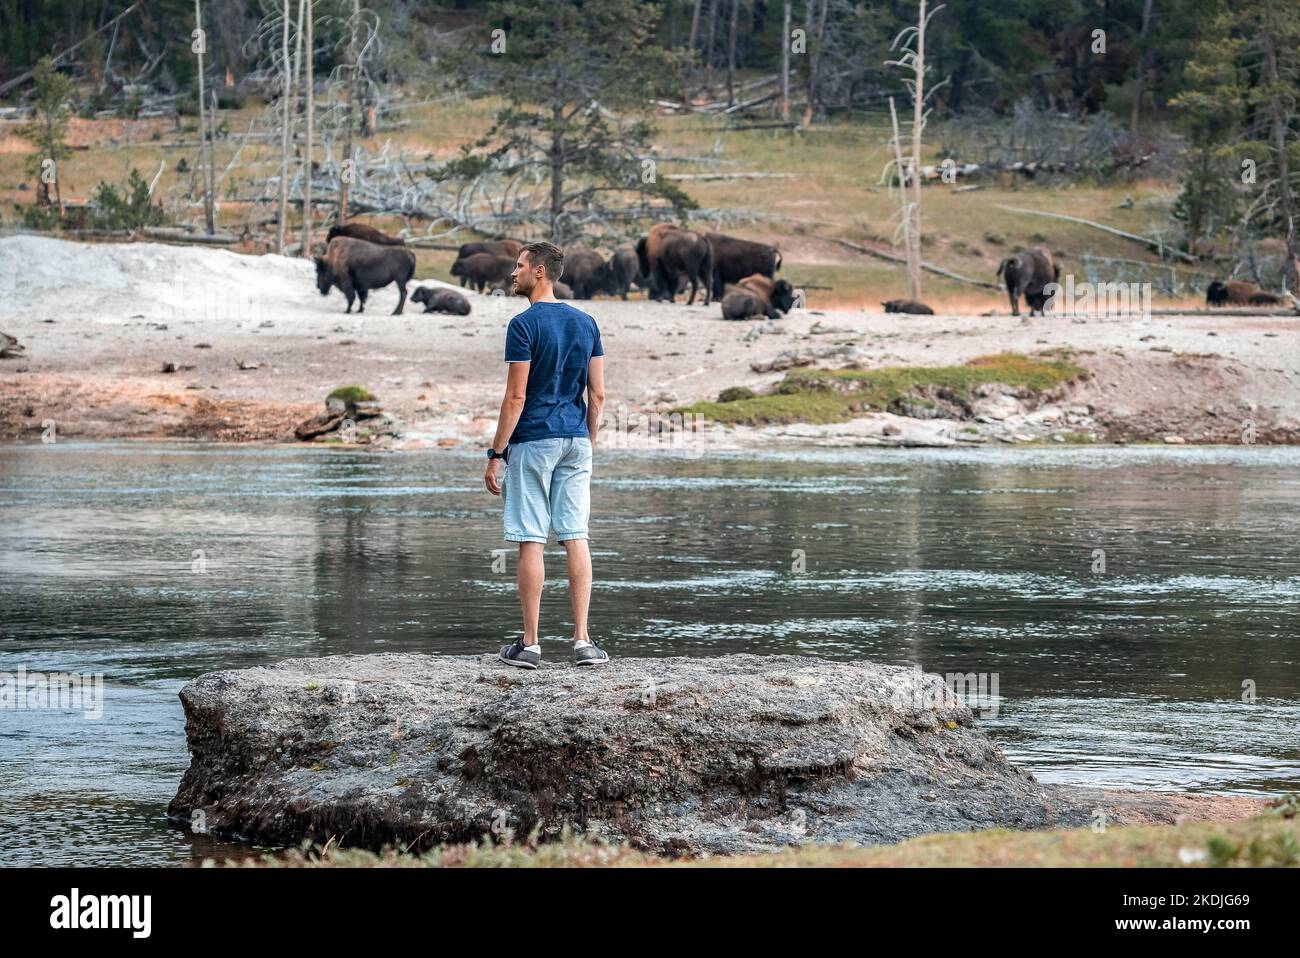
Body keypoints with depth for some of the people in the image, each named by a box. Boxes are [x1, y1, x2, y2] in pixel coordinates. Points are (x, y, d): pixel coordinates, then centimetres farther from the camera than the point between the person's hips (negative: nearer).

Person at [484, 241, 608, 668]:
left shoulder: (524, 325, -10)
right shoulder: (585, 323, 8)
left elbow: (516, 397, -13)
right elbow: (598, 395, 9)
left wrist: (496, 454, -8)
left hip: (533, 441, -5)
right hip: (576, 440, 5)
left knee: (531, 541, -1)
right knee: (575, 538, 5)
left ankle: (530, 644, 1)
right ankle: (582, 640, 1)